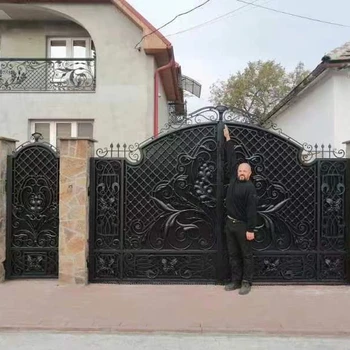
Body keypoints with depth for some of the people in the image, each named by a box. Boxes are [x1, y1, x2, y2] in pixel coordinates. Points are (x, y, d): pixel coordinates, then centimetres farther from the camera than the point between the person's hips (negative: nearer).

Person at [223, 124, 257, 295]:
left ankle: (246, 283, 11)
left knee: (246, 255, 5)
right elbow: (231, 158, 12)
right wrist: (227, 138, 16)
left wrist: (250, 229, -22)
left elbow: (251, 209, -17)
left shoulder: (250, 187, -13)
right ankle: (235, 281, 20)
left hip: (242, 225, -7)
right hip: (230, 223, 7)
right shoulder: (233, 179, 5)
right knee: (233, 255, 12)